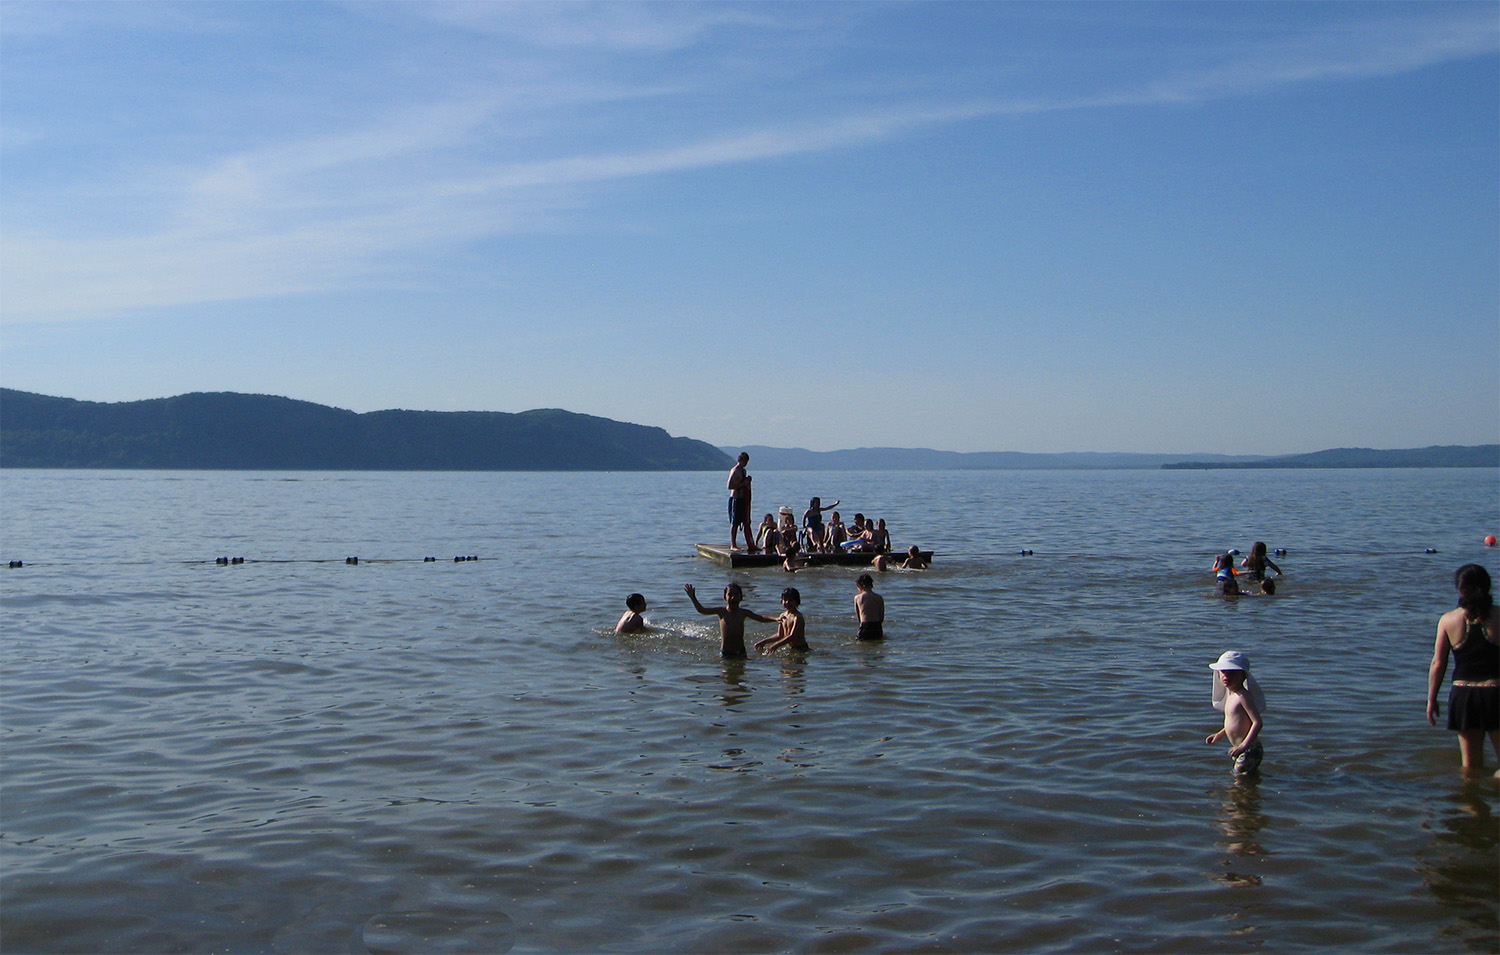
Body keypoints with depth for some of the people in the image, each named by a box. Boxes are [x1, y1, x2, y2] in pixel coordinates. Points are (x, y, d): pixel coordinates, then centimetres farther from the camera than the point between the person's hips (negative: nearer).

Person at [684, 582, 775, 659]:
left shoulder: (743, 613, 1)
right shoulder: (722, 612, -4)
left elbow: (762, 618, 6)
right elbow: (702, 610, -7)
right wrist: (693, 598, -17)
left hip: (740, 652, 2)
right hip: (725, 653, -2)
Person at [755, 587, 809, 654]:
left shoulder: (797, 617, -16)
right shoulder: (782, 616, 9)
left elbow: (792, 636, -25)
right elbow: (779, 636, 15)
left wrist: (776, 645, -35)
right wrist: (764, 641, 5)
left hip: (801, 649, -7)